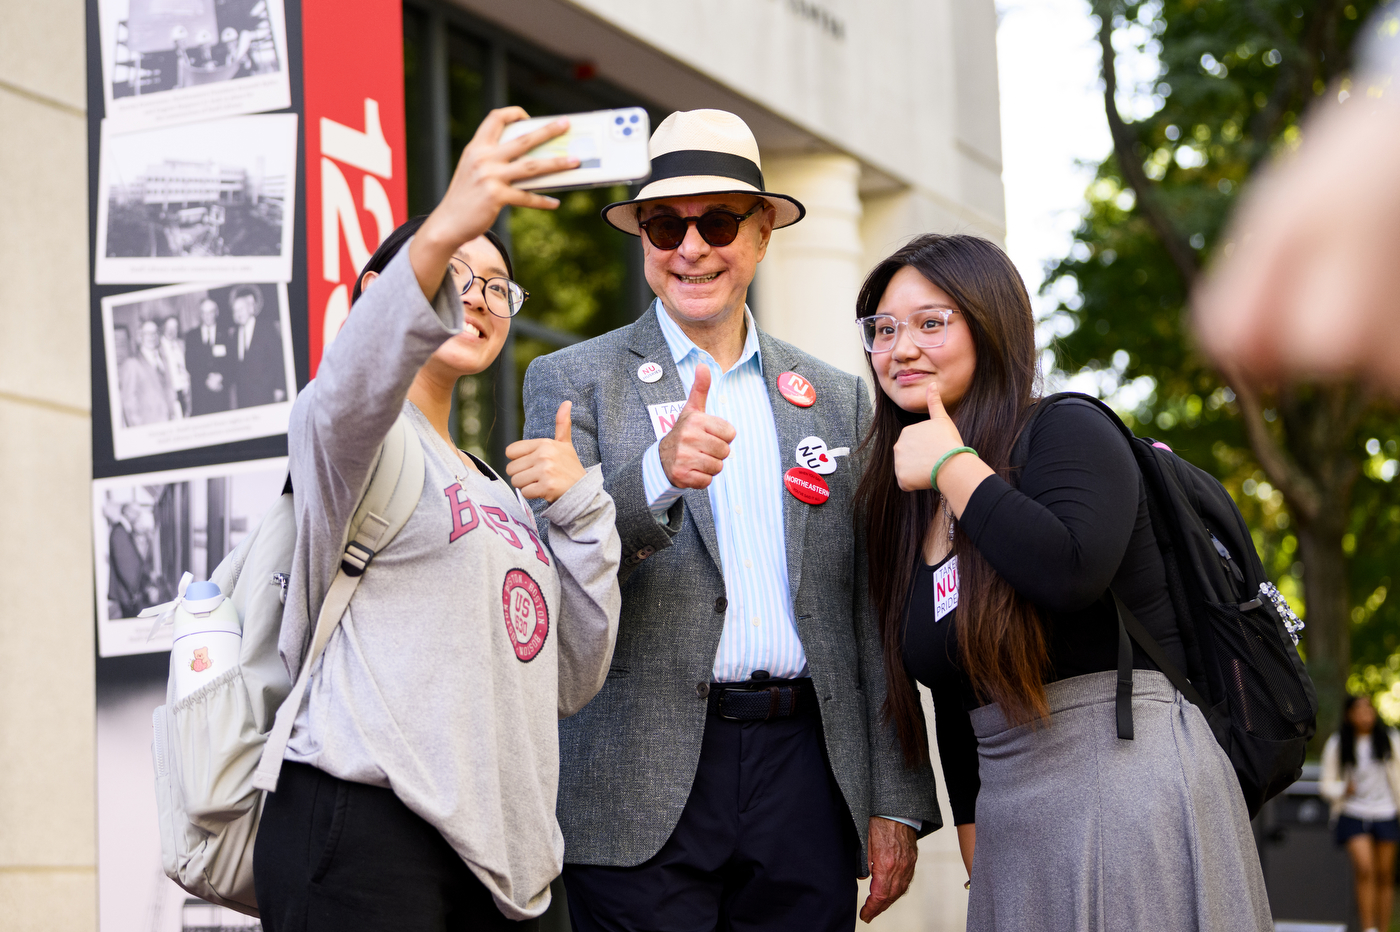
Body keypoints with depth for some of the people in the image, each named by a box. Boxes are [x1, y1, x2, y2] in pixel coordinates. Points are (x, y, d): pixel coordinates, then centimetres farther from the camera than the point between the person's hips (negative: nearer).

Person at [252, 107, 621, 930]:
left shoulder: (498, 489, 25)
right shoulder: (352, 431, 4)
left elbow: (572, 681, 17)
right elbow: (353, 389, -24)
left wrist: (581, 510, 6)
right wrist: (441, 234, -40)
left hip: (498, 848, 7)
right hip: (363, 826, -7)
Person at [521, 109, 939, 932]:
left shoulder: (835, 397, 15)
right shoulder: (573, 381, 6)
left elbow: (867, 615, 13)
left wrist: (896, 803, 8)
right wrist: (657, 474, -26)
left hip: (804, 772, 3)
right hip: (644, 791, -2)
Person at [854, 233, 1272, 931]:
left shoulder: (1068, 433, -7)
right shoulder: (901, 512, 14)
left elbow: (1071, 572, -28)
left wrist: (953, 465, -16)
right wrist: (974, 844, 12)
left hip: (1129, 777, -7)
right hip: (1011, 817, 7)